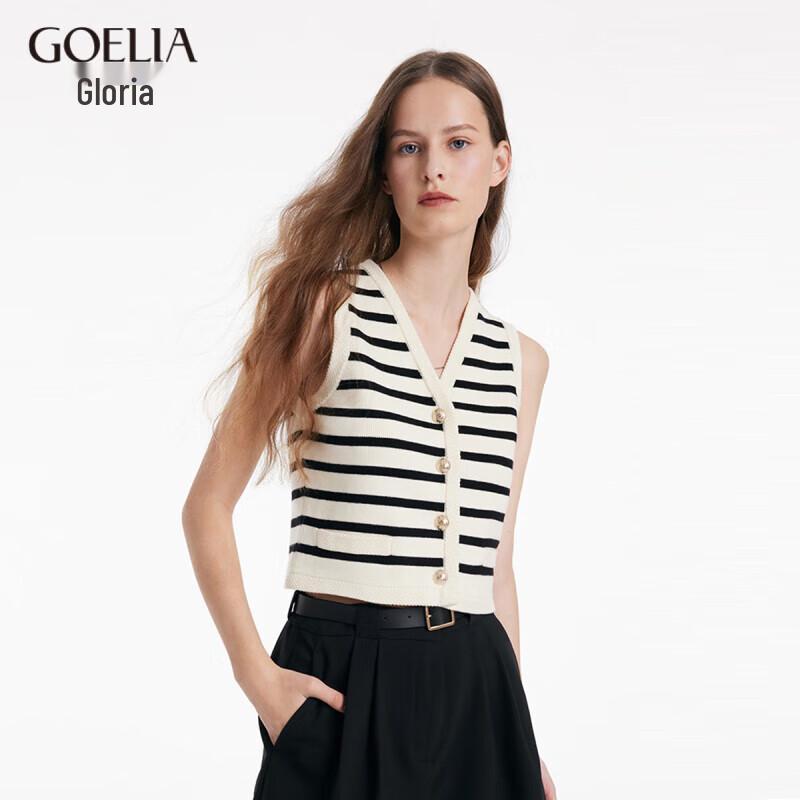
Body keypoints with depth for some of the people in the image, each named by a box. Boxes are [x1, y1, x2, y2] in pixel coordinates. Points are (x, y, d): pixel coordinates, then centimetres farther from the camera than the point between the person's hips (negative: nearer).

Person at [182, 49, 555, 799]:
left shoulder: (521, 360, 9)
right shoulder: (325, 309, -3)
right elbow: (208, 504, -2)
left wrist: (523, 735, 14)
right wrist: (256, 674, -11)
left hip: (474, 689, 4)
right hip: (340, 681, -4)